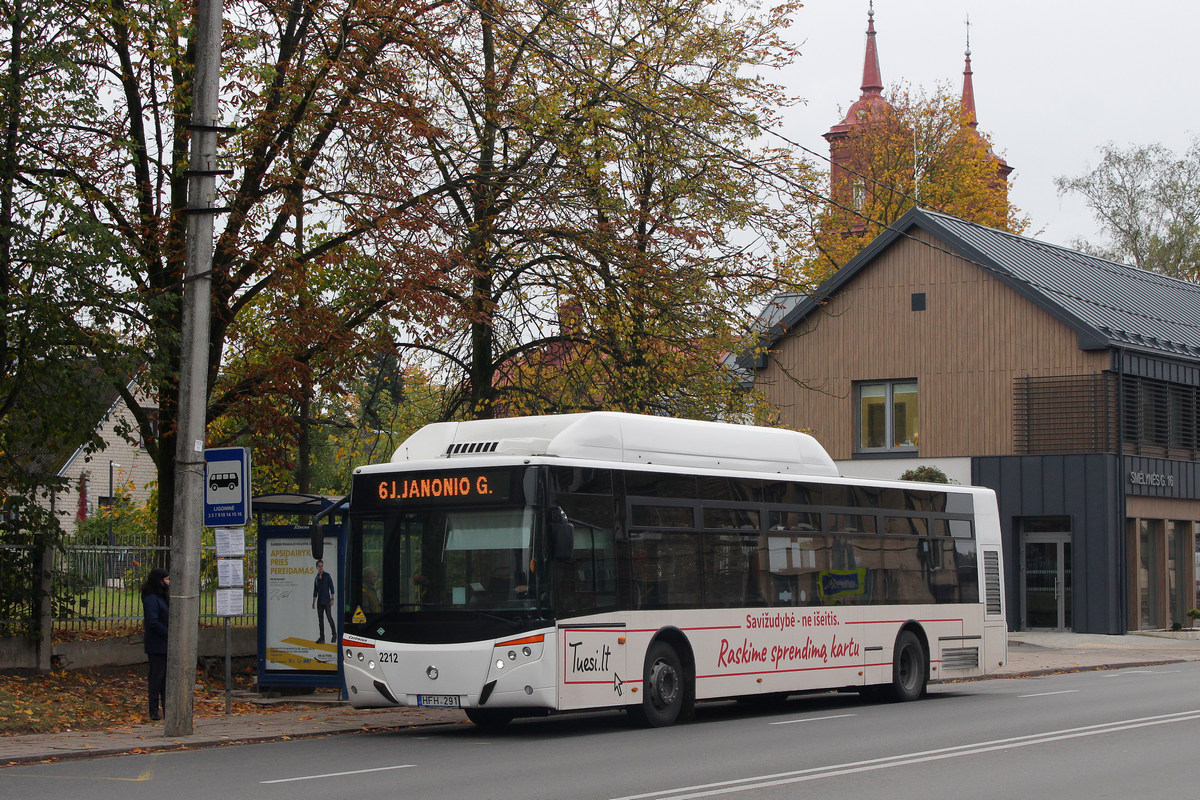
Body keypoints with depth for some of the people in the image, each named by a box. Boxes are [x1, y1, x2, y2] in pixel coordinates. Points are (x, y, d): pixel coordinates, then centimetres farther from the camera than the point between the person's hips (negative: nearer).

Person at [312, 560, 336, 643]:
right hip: (319, 602, 5)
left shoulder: (327, 575, -1)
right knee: (320, 619, 3)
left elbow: (331, 587, -3)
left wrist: (332, 599, -10)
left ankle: (334, 634, 7)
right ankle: (322, 638, 4)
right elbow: (315, 592, 18)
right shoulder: (316, 578, 13)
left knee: (329, 617, -8)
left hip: (326, 601, -5)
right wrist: (313, 602, 13)